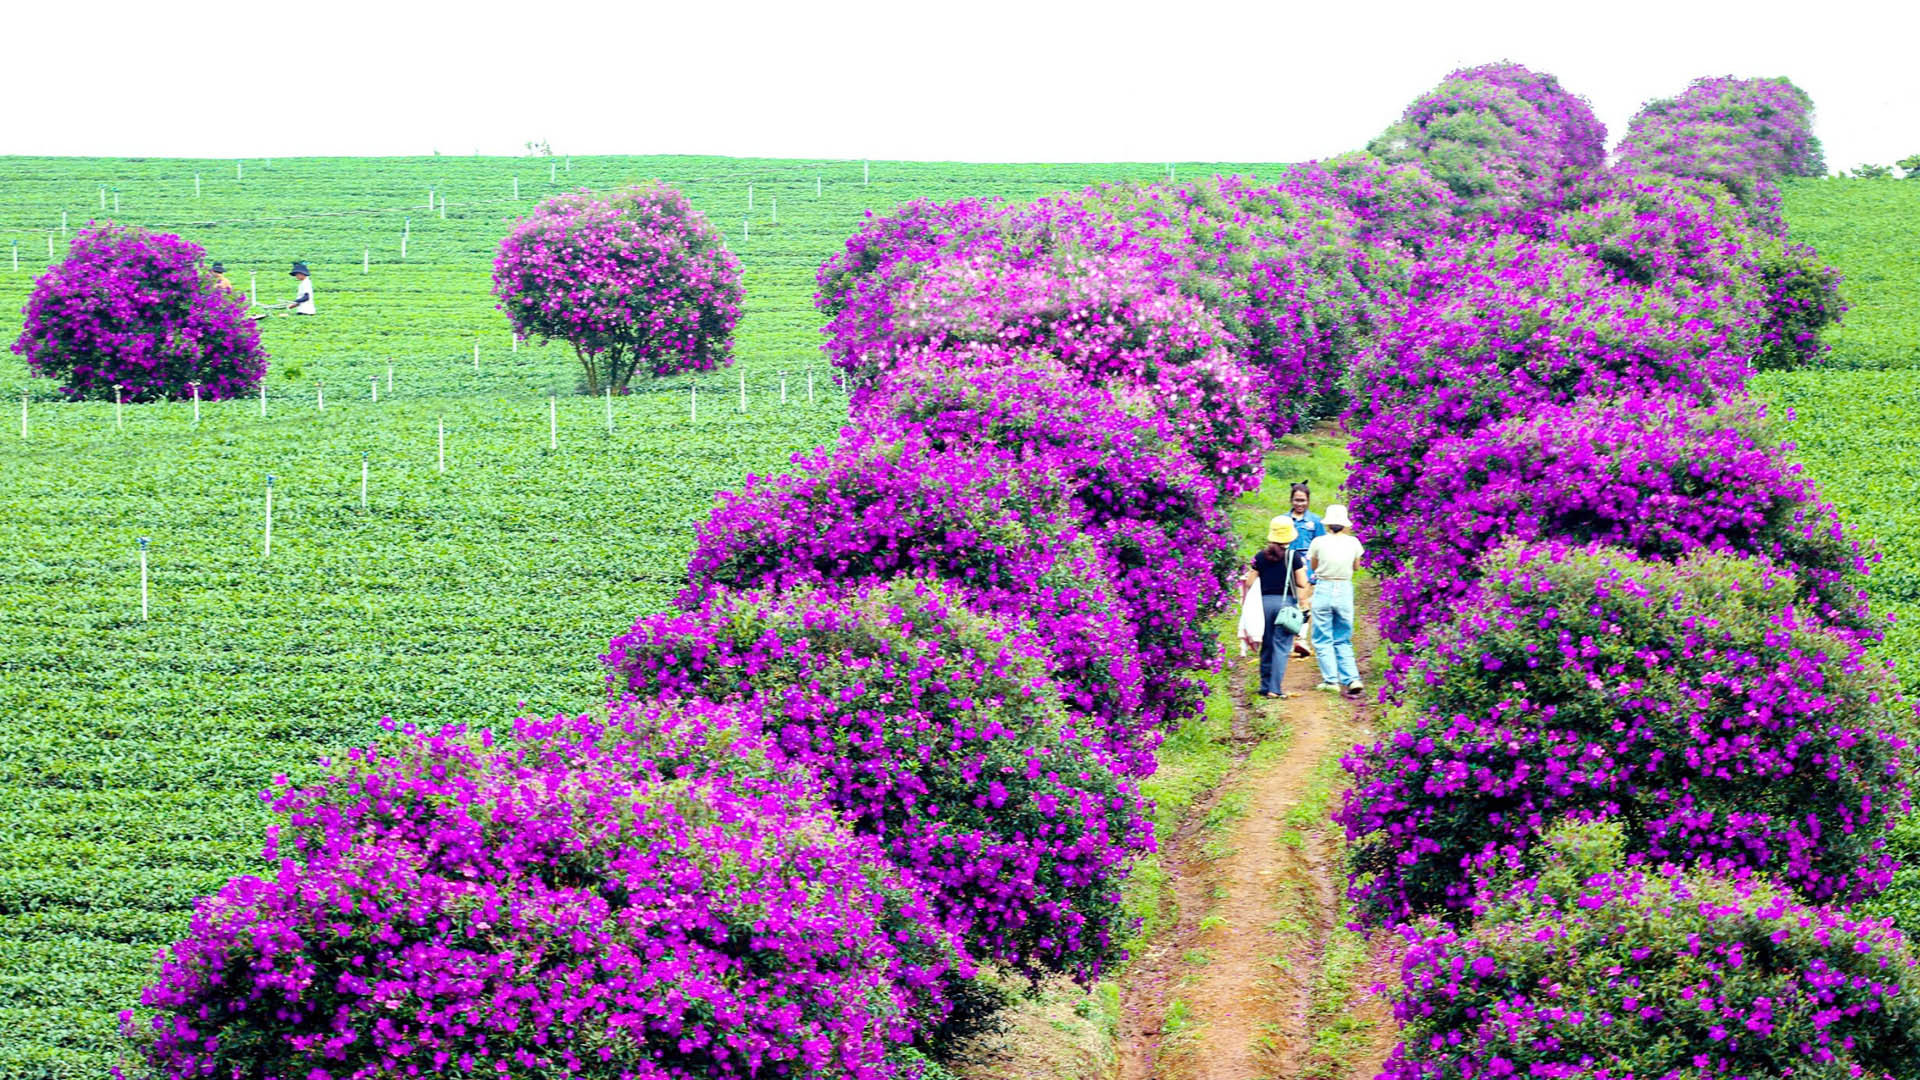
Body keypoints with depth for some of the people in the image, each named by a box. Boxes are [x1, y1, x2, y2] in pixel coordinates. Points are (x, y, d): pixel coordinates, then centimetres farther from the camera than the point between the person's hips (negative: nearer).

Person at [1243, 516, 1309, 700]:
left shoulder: (1261, 557, 3)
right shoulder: (1294, 557, -6)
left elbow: (1249, 583, 4)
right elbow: (1302, 583, -5)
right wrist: (1303, 568, 13)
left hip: (1265, 602, 3)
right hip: (1285, 602, -3)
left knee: (1266, 646, 13)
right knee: (1281, 647, -3)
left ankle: (1265, 687, 18)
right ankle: (1275, 688, -10)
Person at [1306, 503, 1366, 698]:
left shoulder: (1319, 543, -7)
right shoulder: (1353, 542, -2)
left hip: (1323, 590, -3)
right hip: (1345, 591, 3)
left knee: (1322, 639, 7)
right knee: (1343, 640, 12)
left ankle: (1331, 680, 1)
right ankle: (1352, 679, -1)